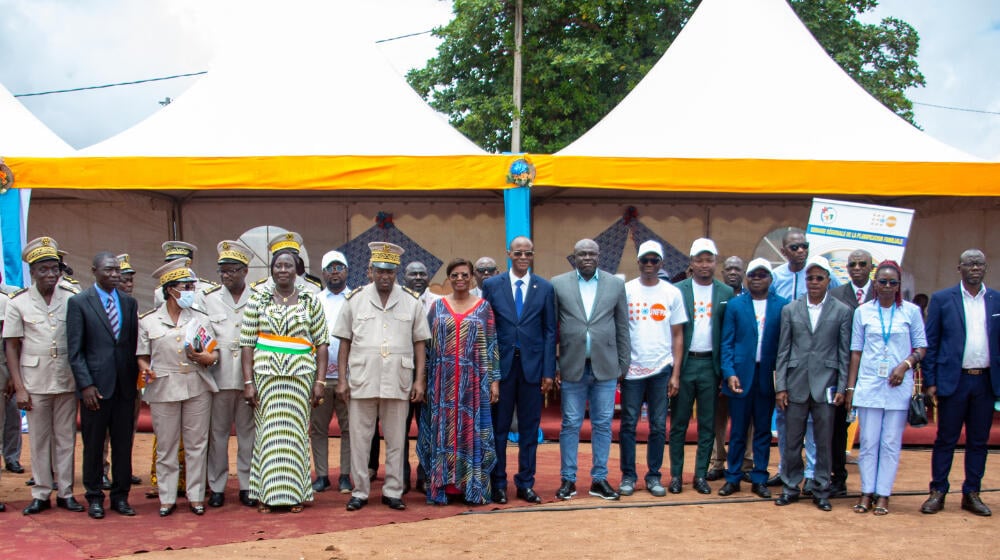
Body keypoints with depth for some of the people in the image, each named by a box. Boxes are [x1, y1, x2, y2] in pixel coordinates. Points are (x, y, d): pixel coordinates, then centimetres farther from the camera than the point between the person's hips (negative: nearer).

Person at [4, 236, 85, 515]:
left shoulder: (72, 297, 0)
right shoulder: (18, 302, -1)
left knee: (66, 438, 7)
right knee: (39, 440, 7)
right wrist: (19, 387, -4)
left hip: (67, 380, 1)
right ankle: (41, 494, 17)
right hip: (34, 382, -1)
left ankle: (66, 492, 16)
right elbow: (11, 347, 1)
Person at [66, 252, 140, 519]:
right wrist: (86, 385, -12)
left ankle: (120, 496, 18)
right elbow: (75, 349, -5)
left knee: (124, 443, 7)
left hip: (125, 385, 3)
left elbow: (134, 344, 12)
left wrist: (135, 378, 3)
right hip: (96, 386, -3)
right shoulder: (78, 302, -2)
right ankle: (94, 497, 18)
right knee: (94, 444, 6)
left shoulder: (129, 302, 11)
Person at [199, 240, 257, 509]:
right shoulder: (206, 297, 7)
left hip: (249, 376, 0)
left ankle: (247, 486, 15)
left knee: (248, 431, 6)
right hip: (218, 376, 0)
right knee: (217, 432, 5)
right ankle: (217, 486, 14)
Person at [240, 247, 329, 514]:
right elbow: (247, 343, 3)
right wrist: (248, 382, -3)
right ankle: (265, 493, 10)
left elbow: (321, 343, 5)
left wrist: (320, 381, -1)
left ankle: (294, 493, 12)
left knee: (295, 432, 2)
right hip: (266, 375, 0)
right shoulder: (258, 300, 6)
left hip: (300, 376, 0)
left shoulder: (310, 301, 6)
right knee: (267, 432, 1)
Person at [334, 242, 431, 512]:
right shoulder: (355, 300, 5)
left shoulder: (411, 302, 5)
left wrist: (420, 380, 0)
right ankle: (360, 491, 15)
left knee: (396, 439, 7)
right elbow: (345, 342, 6)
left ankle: (393, 491, 17)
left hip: (398, 382, 0)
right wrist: (342, 378, 1)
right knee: (360, 438, 5)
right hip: (361, 381, 0)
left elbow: (420, 343, 6)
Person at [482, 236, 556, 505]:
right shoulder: (491, 285, 3)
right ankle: (498, 484, 14)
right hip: (501, 366, -1)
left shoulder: (545, 288, 5)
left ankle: (526, 484, 16)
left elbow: (550, 331, 5)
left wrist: (548, 372, -1)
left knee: (530, 429, 7)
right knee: (498, 428, 5)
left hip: (532, 366, 1)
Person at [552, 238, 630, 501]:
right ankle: (568, 480, 13)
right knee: (570, 425, 5)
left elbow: (622, 328, 7)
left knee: (603, 425, 6)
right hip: (572, 367, -1)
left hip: (605, 368, 1)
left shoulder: (616, 284, 5)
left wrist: (624, 366, 4)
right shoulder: (558, 284, 2)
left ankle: (599, 479, 16)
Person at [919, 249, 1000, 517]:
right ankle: (937, 492, 13)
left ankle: (972, 494, 19)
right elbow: (930, 343, 1)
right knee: (946, 439, 4)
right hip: (953, 380, -2)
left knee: (979, 441, 9)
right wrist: (930, 381, -4)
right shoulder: (942, 299, 1)